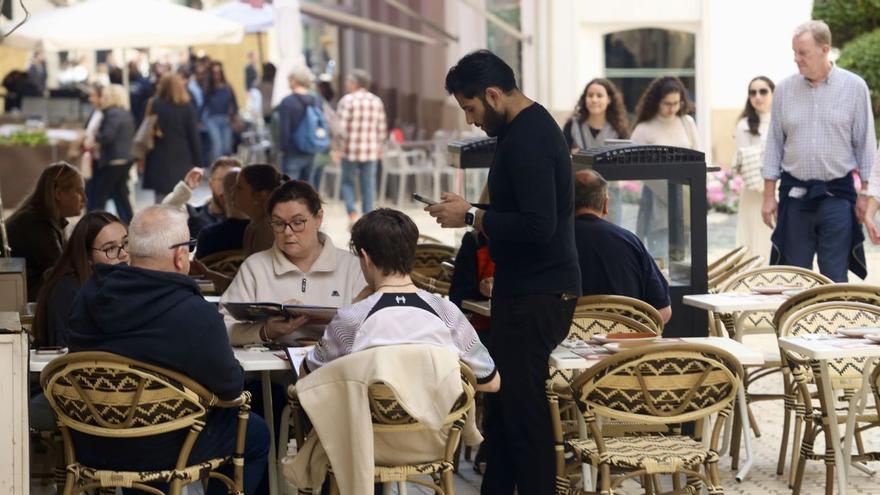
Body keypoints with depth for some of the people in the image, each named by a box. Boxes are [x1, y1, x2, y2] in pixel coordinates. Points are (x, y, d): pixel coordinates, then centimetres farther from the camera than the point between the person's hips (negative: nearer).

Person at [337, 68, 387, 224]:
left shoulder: (347, 100, -8)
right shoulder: (377, 101, 7)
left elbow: (341, 127, -11)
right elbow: (382, 129, 9)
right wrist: (378, 147, 19)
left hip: (351, 149, -3)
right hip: (371, 151, 3)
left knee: (347, 181, 10)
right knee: (368, 185, 7)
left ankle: (352, 214, -6)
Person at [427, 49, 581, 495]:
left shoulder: (527, 140, -20)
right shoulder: (531, 126, 13)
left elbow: (537, 225, -27)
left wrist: (472, 217, -16)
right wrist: (473, 212, 11)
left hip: (536, 297, -11)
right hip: (530, 287, 11)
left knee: (521, 405, -6)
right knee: (502, 398, 16)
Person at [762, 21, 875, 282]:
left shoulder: (854, 87, -2)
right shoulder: (785, 89, 3)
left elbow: (865, 142, 3)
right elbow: (774, 143, 8)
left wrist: (866, 193, -1)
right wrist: (769, 196, 5)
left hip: (837, 192, -2)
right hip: (795, 192, 2)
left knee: (835, 278, -3)